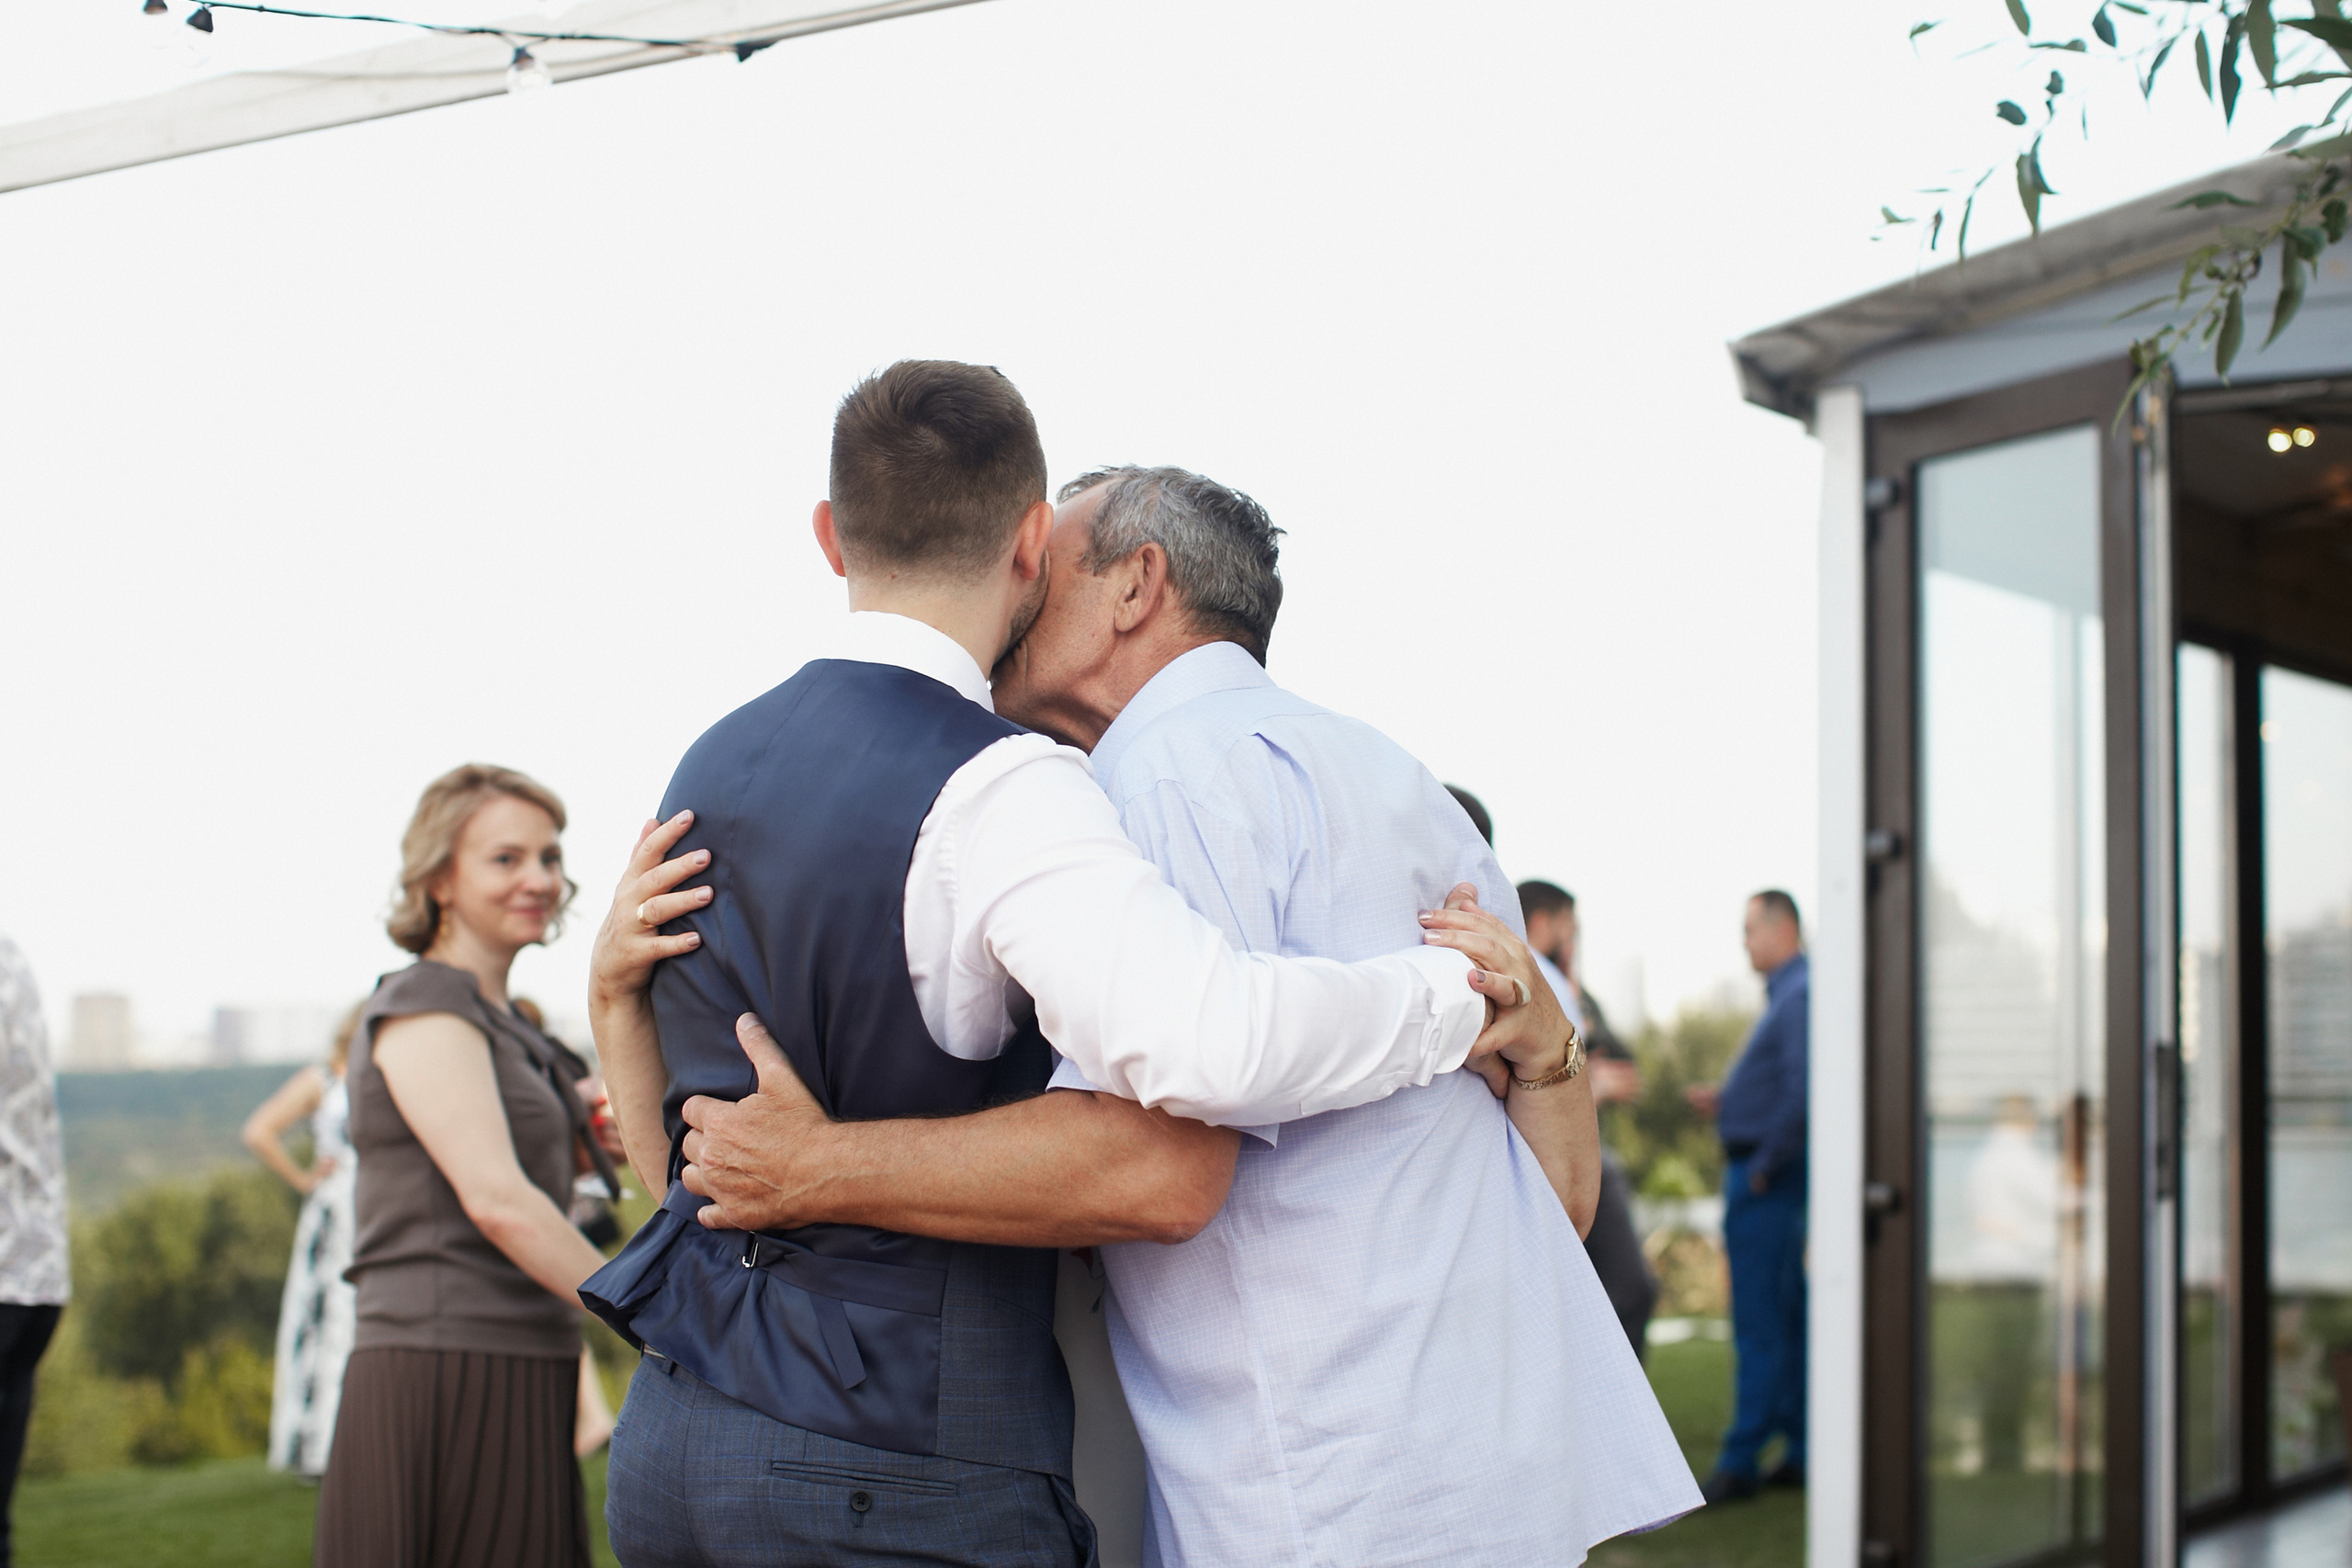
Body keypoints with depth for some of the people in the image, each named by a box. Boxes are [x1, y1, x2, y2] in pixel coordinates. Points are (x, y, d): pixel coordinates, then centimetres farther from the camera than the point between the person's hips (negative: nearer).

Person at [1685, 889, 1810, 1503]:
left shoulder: (1799, 997, -16)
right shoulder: (1786, 994, 17)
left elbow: (1803, 1092, -26)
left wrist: (1764, 1166, -19)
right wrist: (1726, 1101, 12)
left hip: (1765, 1181, -11)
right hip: (1762, 1176, 11)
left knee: (1760, 1324, -7)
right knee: (1786, 1319, 12)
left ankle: (1741, 1462, -5)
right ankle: (1799, 1452, 17)